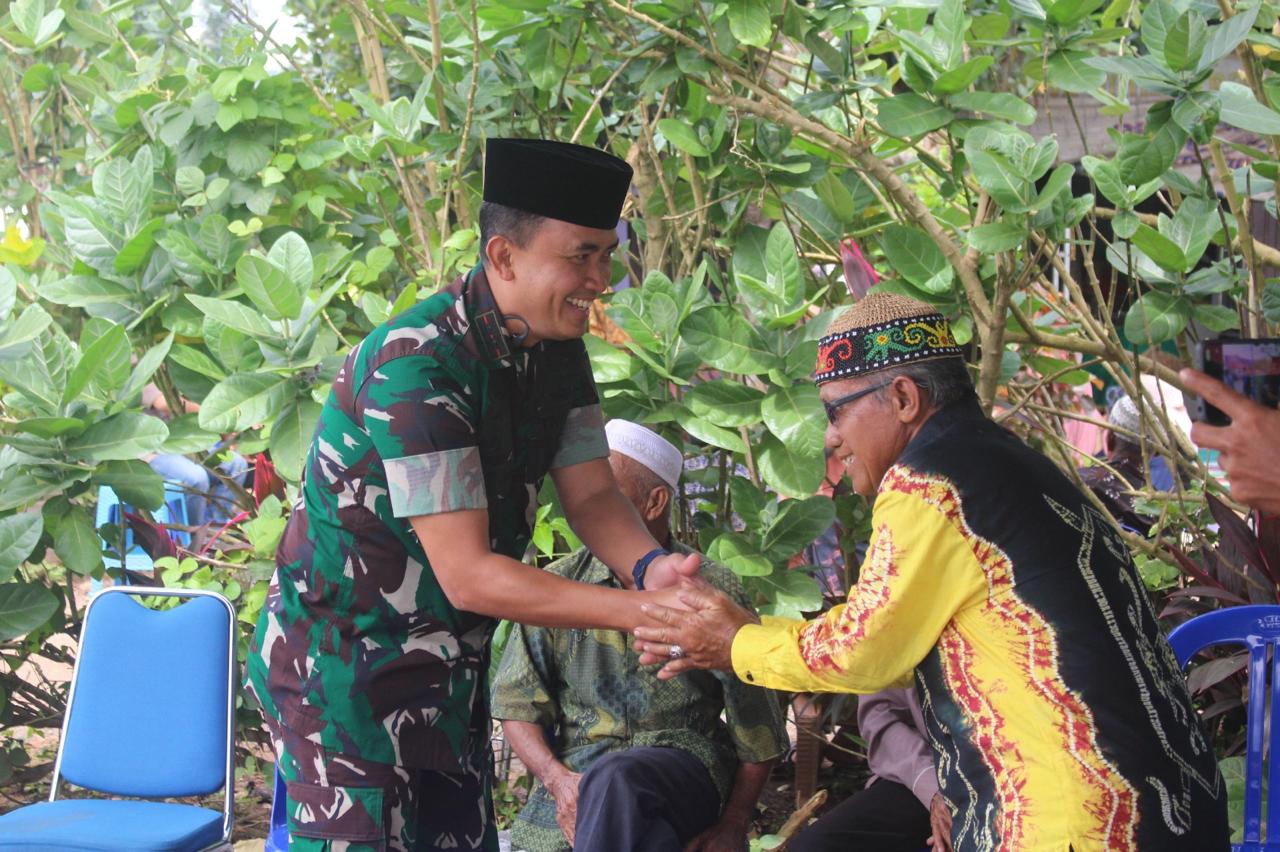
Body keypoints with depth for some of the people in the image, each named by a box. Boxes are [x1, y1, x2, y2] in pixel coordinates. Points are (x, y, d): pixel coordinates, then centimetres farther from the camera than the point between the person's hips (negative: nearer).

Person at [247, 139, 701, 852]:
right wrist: (645, 611, -30)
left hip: (449, 670, 8)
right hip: (348, 662, -8)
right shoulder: (417, 363, -27)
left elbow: (591, 496, 3)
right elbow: (468, 574, -29)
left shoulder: (558, 351, 0)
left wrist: (653, 568, -20)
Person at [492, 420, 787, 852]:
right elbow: (517, 702, 6)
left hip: (684, 761, -2)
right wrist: (556, 778, -12)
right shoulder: (556, 586, 6)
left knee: (616, 780, -37)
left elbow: (756, 733, 6)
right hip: (575, 772, 2)